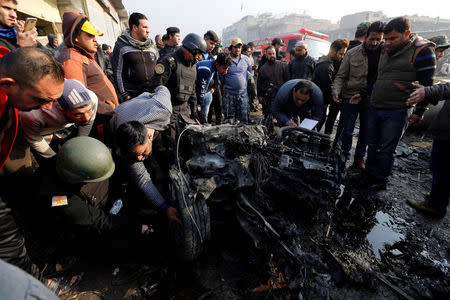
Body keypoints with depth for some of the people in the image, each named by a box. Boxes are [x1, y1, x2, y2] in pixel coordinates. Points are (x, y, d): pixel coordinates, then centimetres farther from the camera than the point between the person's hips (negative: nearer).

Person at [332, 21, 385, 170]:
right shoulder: (352, 53, -4)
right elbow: (341, 76, -2)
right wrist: (336, 90, -18)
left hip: (371, 99, 2)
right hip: (351, 97, -1)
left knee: (366, 131, 12)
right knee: (348, 130, 4)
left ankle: (359, 157, 28)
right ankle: (344, 155, 21)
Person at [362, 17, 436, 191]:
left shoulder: (421, 51, -7)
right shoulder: (386, 52, 14)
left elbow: (426, 85, -7)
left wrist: (419, 112, -8)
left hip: (395, 112, -6)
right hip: (374, 108, 7)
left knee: (386, 150, 1)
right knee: (372, 145, 12)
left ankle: (380, 181, 17)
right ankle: (369, 176, 26)